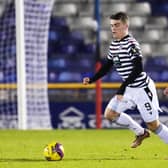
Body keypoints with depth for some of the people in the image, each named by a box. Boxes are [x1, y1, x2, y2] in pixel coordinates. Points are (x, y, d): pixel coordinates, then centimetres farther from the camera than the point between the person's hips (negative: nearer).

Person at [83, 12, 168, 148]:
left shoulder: (131, 44, -20)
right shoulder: (114, 45, 6)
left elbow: (138, 69, -26)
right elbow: (107, 66, 16)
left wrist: (122, 88, -29)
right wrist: (91, 80, 3)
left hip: (142, 88, -9)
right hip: (129, 89, 9)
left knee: (153, 124, -6)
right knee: (110, 113, 7)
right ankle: (141, 133, 22)